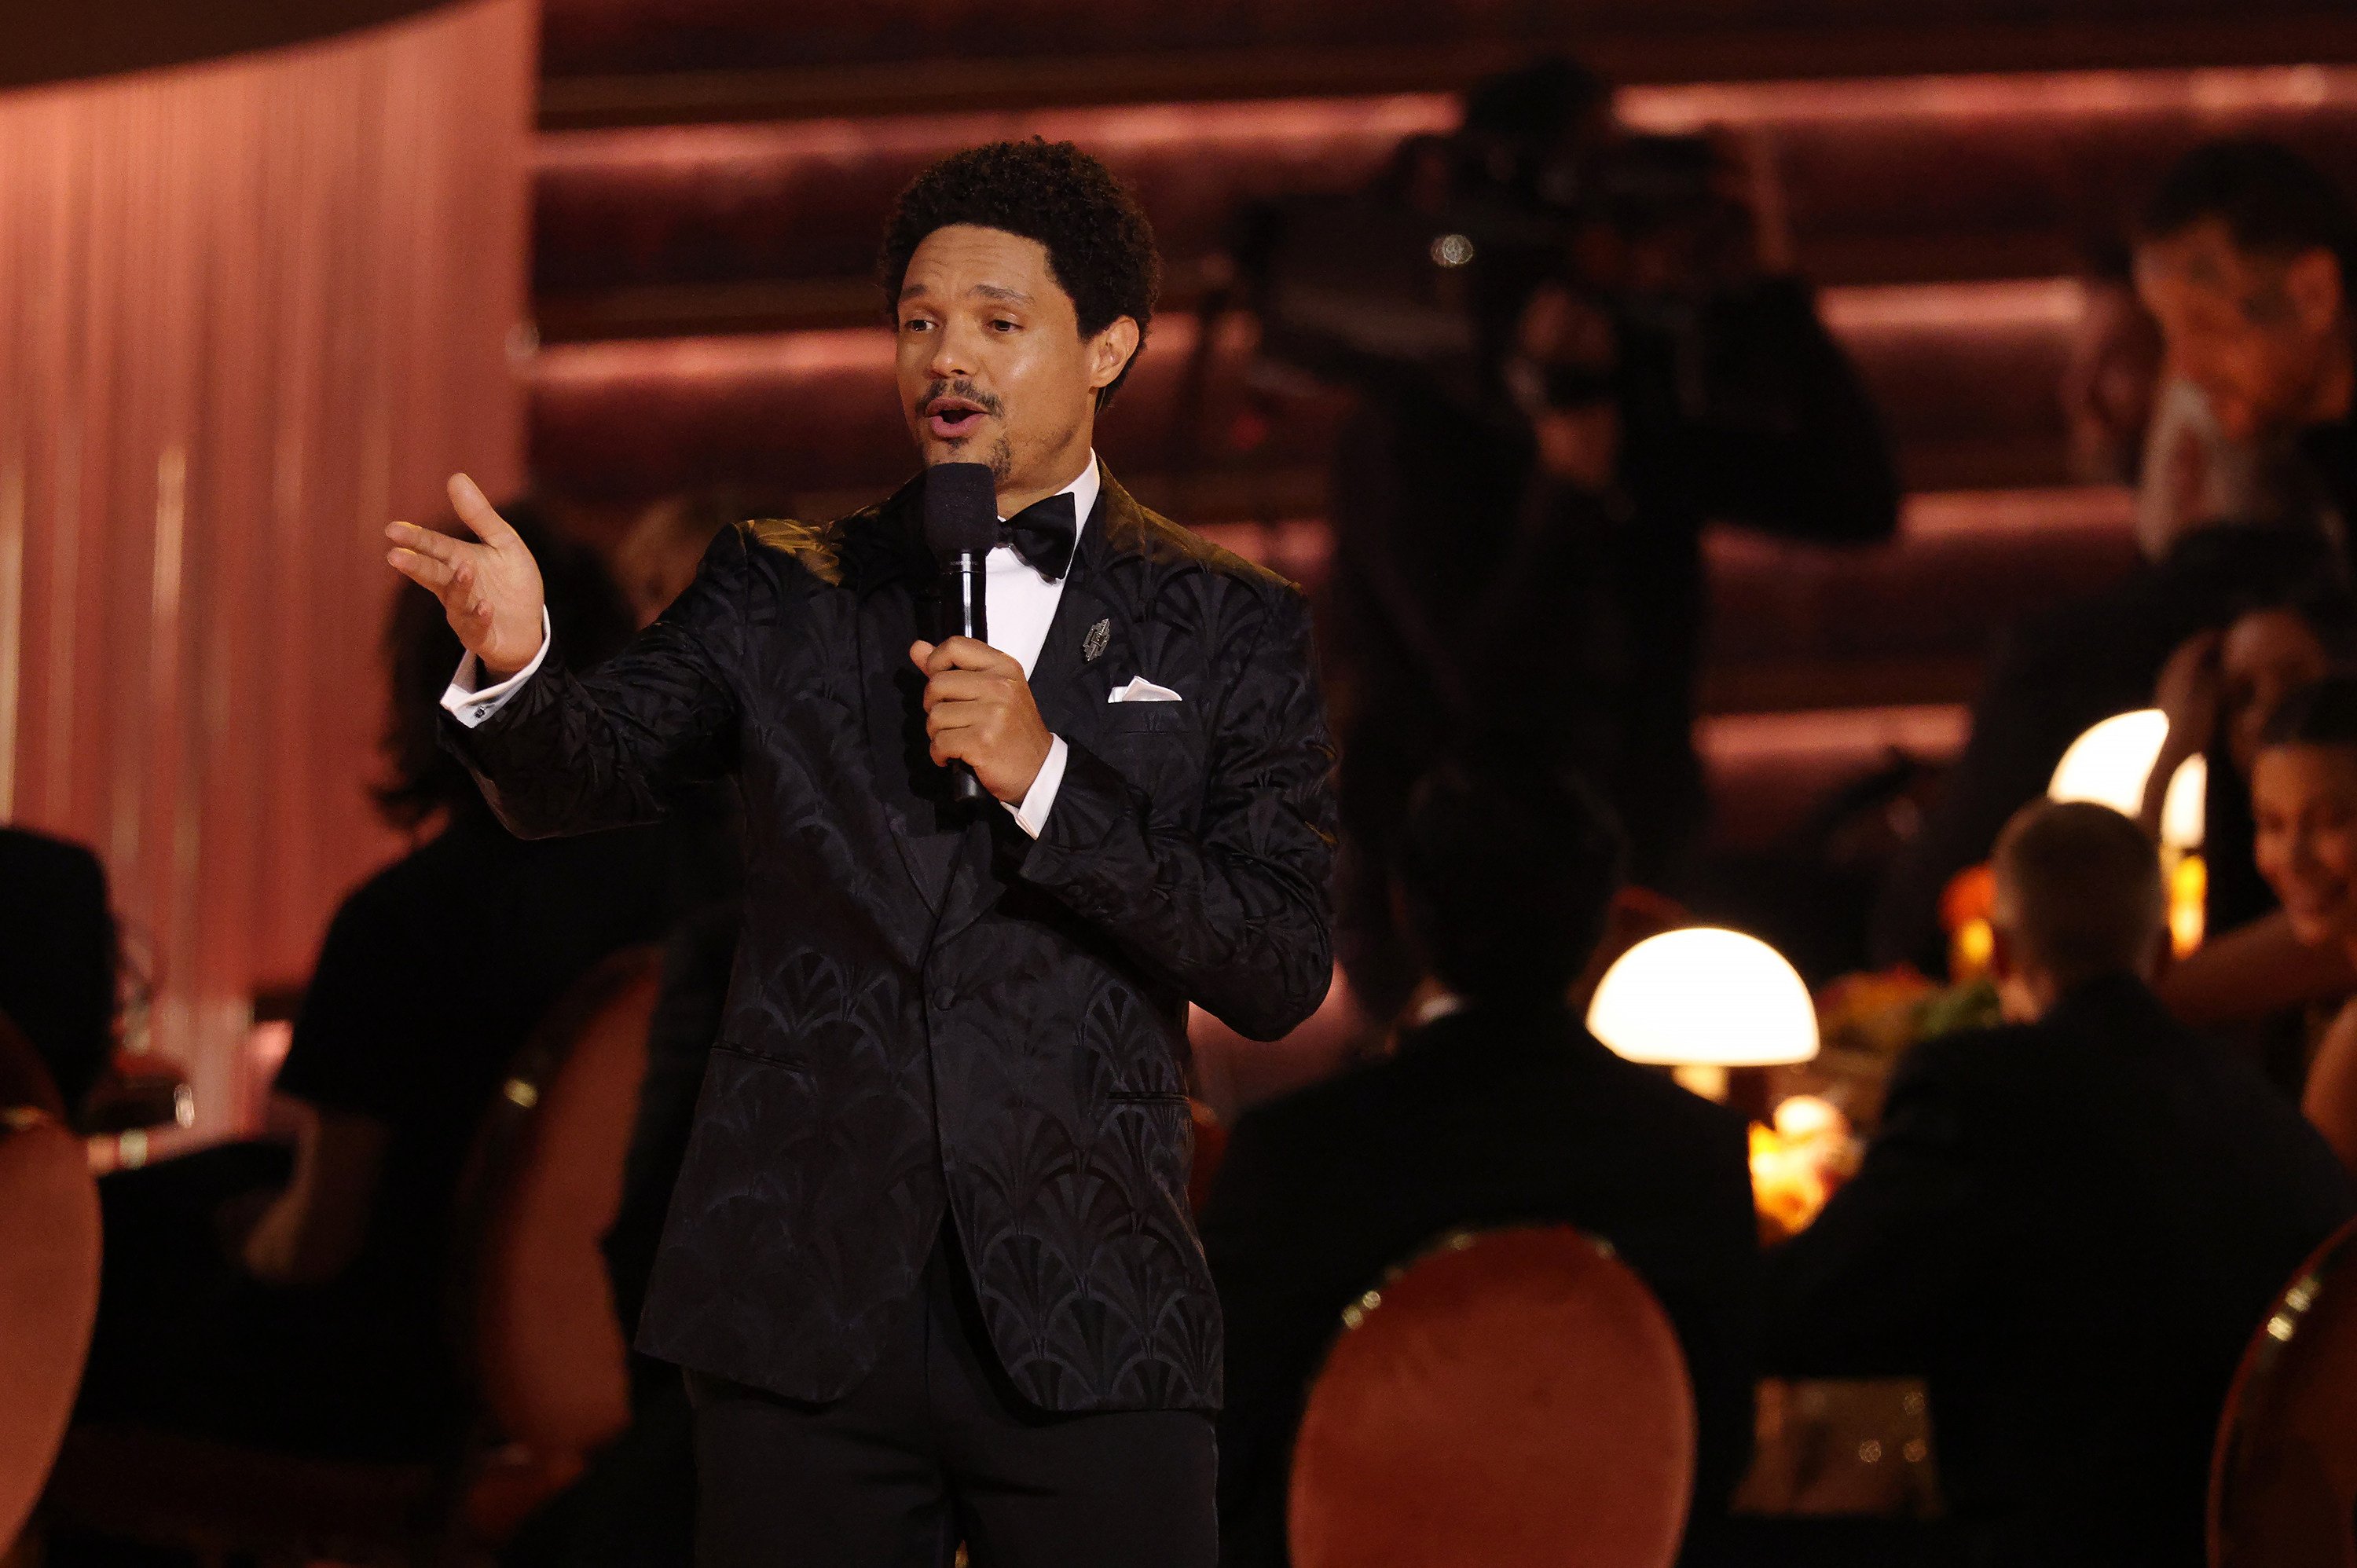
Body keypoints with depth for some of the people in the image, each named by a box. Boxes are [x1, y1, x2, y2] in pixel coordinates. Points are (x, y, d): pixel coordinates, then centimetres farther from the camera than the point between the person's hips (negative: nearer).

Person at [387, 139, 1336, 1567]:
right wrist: (516, 664, -26)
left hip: (1084, 1332, -1)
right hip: (808, 1318, 1)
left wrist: (1044, 780, -13)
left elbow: (1284, 977, -1)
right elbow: (586, 778, -3)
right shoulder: (783, 591, 12)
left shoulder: (1228, 629, 8)